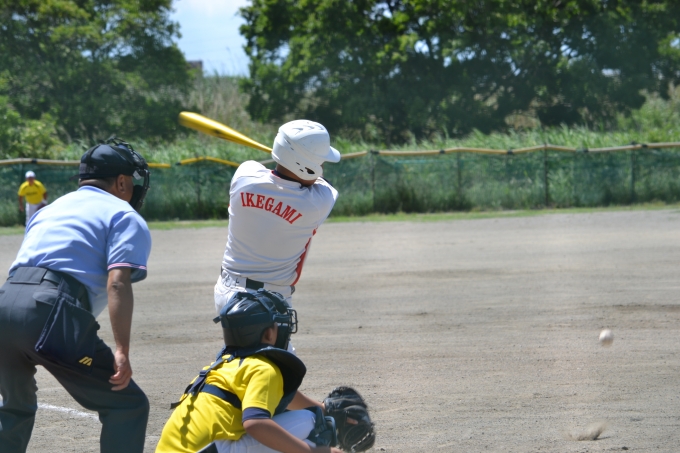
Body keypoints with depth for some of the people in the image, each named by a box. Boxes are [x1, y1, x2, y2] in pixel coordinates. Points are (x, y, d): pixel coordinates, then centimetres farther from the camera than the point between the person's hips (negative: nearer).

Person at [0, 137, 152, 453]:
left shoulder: (48, 211, 33)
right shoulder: (126, 216, 10)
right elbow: (117, 283, -6)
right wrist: (122, 351, -14)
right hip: (53, 314, -7)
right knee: (128, 406, 1)